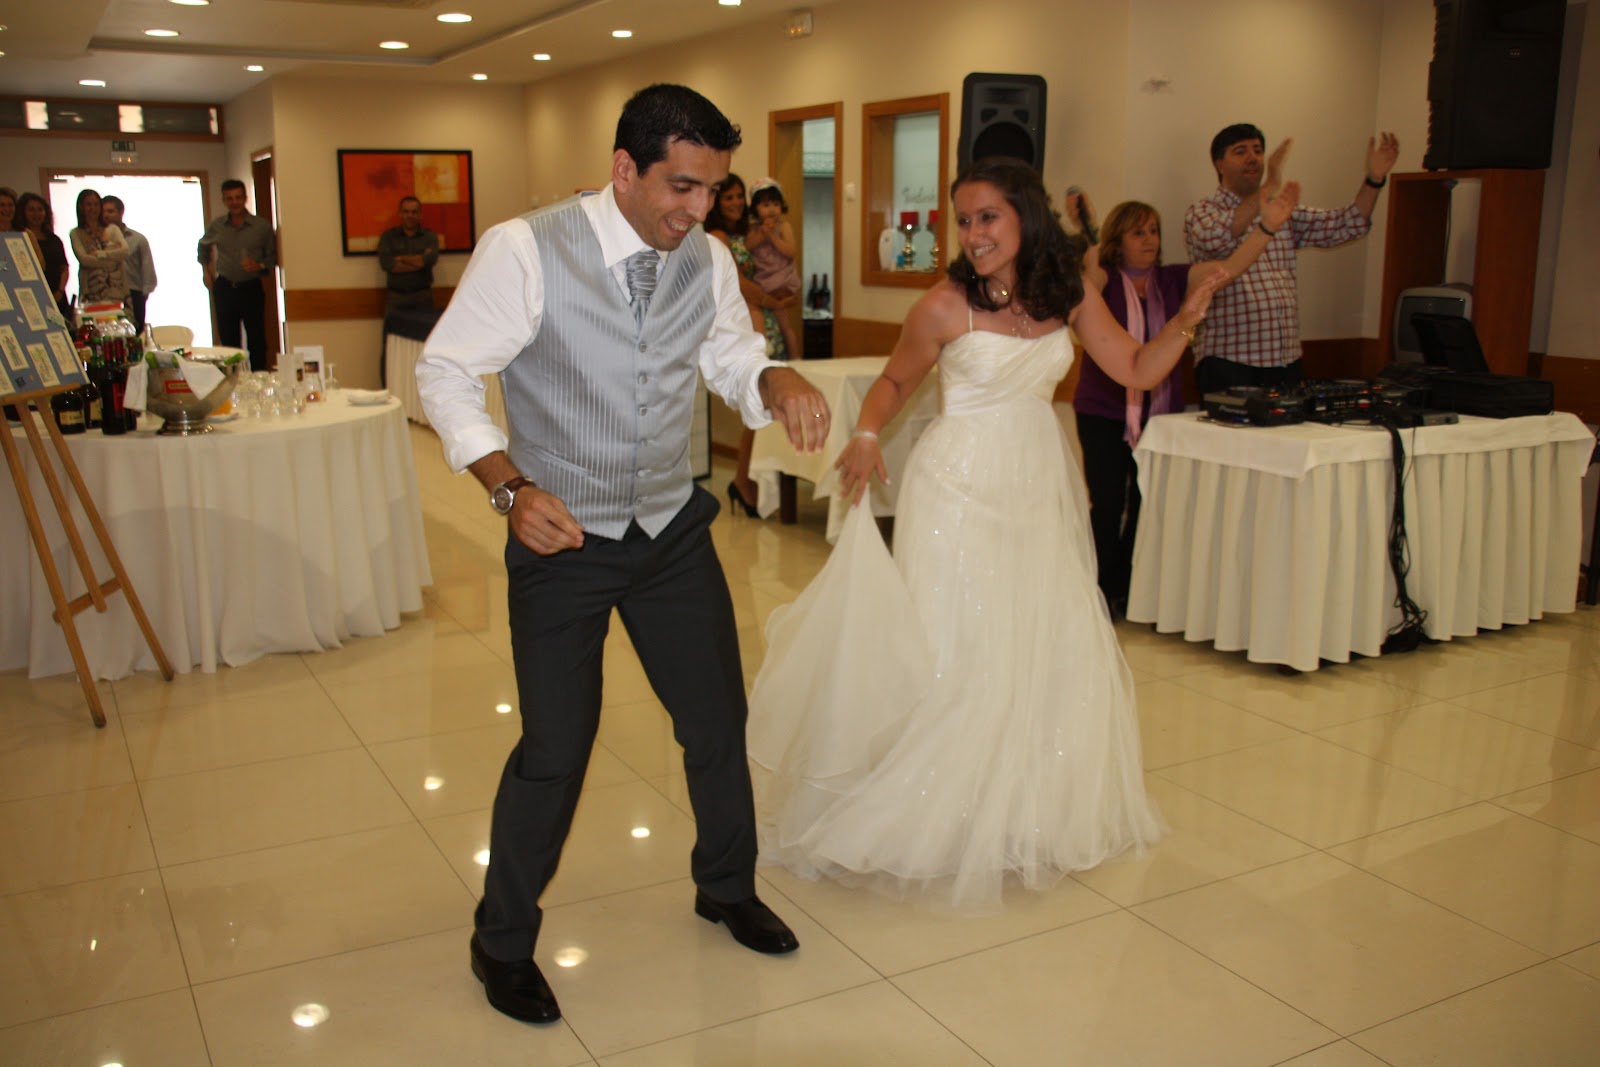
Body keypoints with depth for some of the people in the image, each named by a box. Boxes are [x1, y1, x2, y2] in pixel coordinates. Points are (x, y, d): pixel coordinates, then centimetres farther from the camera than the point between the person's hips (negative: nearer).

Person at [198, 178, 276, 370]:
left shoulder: (262, 226, -2)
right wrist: (207, 271, 19)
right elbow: (203, 246, 26)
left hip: (251, 289, -2)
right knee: (228, 340, 6)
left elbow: (272, 255, 2)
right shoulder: (215, 226, 6)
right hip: (224, 289, 2)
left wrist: (260, 266, -16)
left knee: (257, 340, -4)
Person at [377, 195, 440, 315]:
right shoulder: (388, 236, 7)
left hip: (422, 296, 0)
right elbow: (385, 263, -8)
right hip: (395, 296, 0)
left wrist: (401, 258, -3)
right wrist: (419, 261, -8)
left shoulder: (429, 236, 6)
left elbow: (431, 259, -12)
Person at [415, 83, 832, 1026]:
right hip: (562, 537, -5)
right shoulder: (524, 251, -18)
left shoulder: (708, 261, -2)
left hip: (674, 532, 5)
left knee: (719, 720, 15)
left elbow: (732, 358, 12)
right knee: (555, 750, 1)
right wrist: (510, 486, -24)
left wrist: (780, 382, -12)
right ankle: (503, 942, 27)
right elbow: (447, 373, -11)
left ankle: (728, 888, 42)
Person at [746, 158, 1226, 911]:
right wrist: (866, 434, -18)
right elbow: (894, 380, 1)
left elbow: (1139, 371, 5)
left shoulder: (1069, 297, 1)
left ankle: (1028, 819, 30)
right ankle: (940, 827, 17)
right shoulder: (946, 305, -12)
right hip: (961, 489, -5)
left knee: (1048, 651, 10)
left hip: (1039, 490, 5)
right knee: (957, 655, -1)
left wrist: (1188, 317, -9)